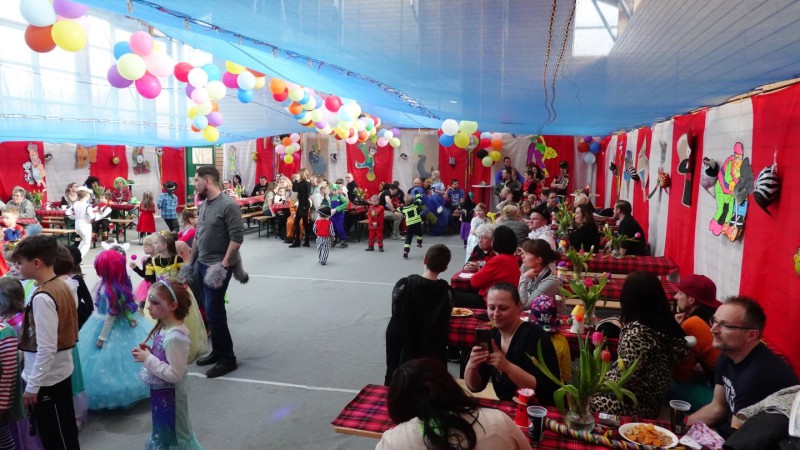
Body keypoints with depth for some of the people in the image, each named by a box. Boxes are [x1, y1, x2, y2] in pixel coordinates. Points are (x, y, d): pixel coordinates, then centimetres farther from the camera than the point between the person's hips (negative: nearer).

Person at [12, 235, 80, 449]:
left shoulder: (42, 297, -23)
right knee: (66, 431, 20)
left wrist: (32, 385, -16)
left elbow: (46, 349, -24)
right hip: (61, 372, 8)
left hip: (47, 379, -8)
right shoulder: (61, 286, 3)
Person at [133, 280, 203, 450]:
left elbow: (175, 375, -29)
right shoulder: (164, 328, -1)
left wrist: (148, 359, -25)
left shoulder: (175, 337, -29)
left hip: (168, 396, -9)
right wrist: (148, 353, -5)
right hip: (160, 392, 9)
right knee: (163, 433, 27)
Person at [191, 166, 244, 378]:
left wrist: (224, 264, -21)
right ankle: (217, 351, 26)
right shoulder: (203, 205, 10)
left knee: (214, 311, -6)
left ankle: (227, 358, 5)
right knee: (211, 310, 14)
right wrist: (191, 261, 17)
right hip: (202, 264, 8)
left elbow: (237, 237, -20)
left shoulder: (228, 205, -16)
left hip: (218, 266, -8)